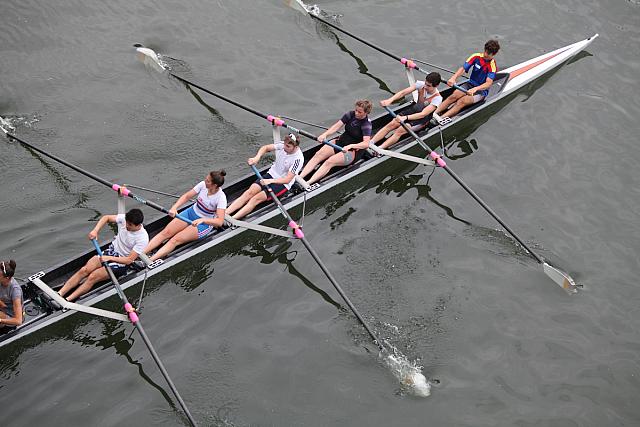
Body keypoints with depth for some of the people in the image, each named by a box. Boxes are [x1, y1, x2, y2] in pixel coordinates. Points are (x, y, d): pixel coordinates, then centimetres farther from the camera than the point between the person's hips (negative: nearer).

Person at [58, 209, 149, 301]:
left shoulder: (142, 238, -26)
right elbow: (106, 218, 5)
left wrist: (109, 258, -29)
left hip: (122, 262, -5)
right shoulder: (124, 219, -12)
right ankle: (59, 294, -14)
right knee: (84, 270, -13)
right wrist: (95, 230, -11)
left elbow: (129, 260, -23)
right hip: (111, 251, 6)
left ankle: (66, 301, -21)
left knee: (93, 277, -21)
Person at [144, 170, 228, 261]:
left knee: (176, 240, -21)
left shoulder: (221, 197, -26)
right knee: (165, 232, -10)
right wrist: (174, 207, -21)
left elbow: (220, 221, -34)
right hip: (191, 212, 6)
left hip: (205, 223, -6)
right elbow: (186, 196, -4)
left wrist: (202, 220, -47)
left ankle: (149, 261, -30)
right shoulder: (203, 184, -11)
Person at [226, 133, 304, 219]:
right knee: (249, 192, -13)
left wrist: (270, 181, -34)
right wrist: (257, 157, -16)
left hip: (283, 183, -6)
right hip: (271, 174, 6)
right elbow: (265, 148, 3)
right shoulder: (282, 145, -10)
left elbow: (287, 180, -25)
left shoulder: (298, 159, -25)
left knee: (256, 199, -21)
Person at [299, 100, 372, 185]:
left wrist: (350, 146, -41)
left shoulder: (366, 124, -15)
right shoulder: (350, 114, 1)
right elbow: (337, 126, -4)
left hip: (354, 151, -7)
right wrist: (325, 134, -21)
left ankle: (308, 183, -41)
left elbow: (366, 144, -27)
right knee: (318, 155, -16)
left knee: (329, 162, -29)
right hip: (341, 142, 7)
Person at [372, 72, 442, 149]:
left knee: (400, 131, -25)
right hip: (413, 110, 5)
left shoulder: (437, 98, -26)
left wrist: (405, 117, -46)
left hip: (423, 119, -5)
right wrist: (390, 100, -38)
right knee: (391, 124, -15)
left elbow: (423, 114, -33)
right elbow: (403, 92, -20)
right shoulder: (421, 84, -13)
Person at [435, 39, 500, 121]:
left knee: (462, 102, -29)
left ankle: (440, 118, -39)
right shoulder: (476, 57, -5)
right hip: (470, 84, 4)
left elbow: (489, 83, -29)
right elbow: (463, 68, -13)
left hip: (481, 90, -4)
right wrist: (453, 78, -33)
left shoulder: (492, 66, -17)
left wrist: (475, 89, -47)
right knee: (453, 96, -24)